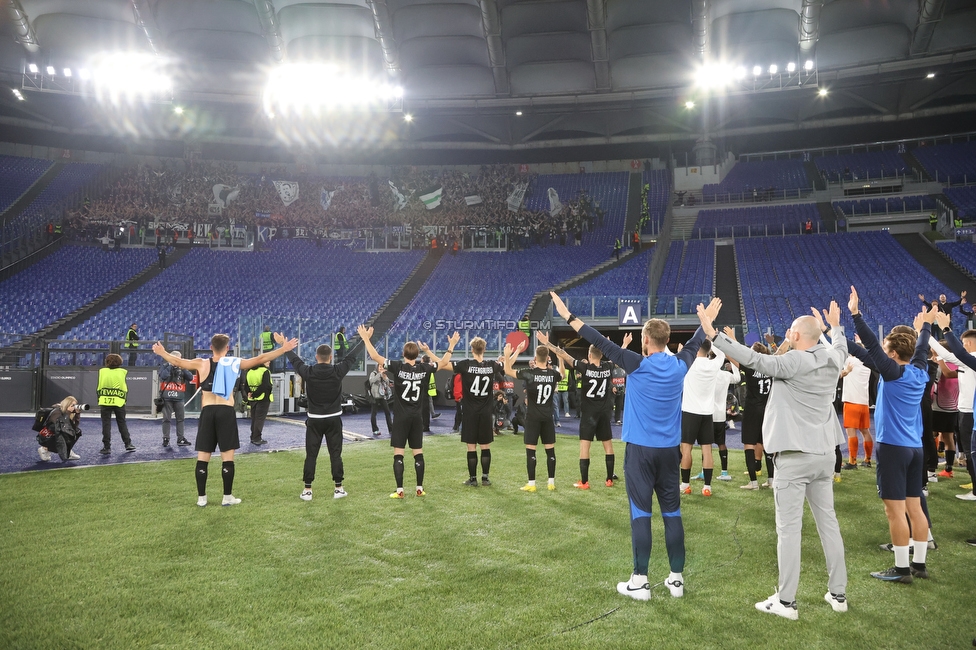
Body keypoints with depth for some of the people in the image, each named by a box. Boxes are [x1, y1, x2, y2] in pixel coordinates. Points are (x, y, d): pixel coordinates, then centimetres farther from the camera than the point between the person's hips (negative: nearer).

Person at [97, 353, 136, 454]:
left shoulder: (102, 371, 1)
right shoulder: (123, 372, 1)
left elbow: (98, 388, 4)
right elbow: (126, 389, 3)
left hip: (105, 401, -1)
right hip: (119, 401, 1)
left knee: (106, 424, 4)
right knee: (122, 423, 12)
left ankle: (107, 447, 2)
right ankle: (128, 443, 13)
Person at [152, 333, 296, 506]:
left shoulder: (201, 364, 6)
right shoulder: (235, 363, 0)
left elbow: (177, 361, 18)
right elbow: (261, 359, -3)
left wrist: (161, 352, 36)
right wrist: (284, 349, 1)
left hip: (207, 412, 2)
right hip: (226, 412, -2)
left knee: (203, 457, 7)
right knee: (227, 457, 3)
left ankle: (201, 497, 11)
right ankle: (227, 497, 6)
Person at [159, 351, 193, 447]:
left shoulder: (182, 368, 11)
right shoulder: (164, 366, 2)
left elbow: (190, 377, -1)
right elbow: (163, 376, -17)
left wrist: (183, 367, -9)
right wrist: (170, 365, -12)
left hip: (179, 398, 3)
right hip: (167, 397, -3)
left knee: (180, 418, 6)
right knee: (167, 419, 0)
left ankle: (180, 438, 12)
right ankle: (165, 439, 6)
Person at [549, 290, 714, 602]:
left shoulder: (637, 364, -12)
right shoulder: (679, 365, 2)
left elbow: (601, 342, -11)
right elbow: (694, 343, 22)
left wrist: (568, 316, -7)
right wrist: (707, 319, 40)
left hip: (640, 449, -4)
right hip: (670, 449, 5)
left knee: (641, 514, -1)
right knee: (672, 512, 9)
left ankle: (640, 582, 3)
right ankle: (676, 579, 16)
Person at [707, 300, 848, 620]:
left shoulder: (793, 362, -16)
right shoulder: (832, 360, 6)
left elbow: (753, 359, -23)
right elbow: (841, 346, 30)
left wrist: (713, 335, -23)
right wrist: (835, 325, 49)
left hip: (794, 456, -8)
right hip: (824, 453, 8)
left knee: (789, 529, -3)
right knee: (828, 522, 15)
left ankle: (786, 602, 2)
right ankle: (838, 593, 23)